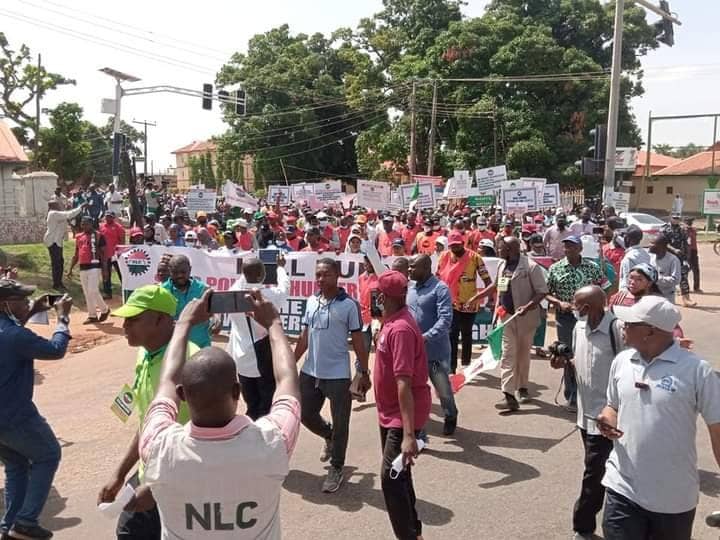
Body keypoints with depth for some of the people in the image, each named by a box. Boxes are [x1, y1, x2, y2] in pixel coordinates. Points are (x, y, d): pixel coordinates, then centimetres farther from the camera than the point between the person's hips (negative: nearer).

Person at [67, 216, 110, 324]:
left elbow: (103, 254, -6)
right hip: (82, 268, 7)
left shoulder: (98, 236, -5)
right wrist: (70, 268, 14)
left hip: (94, 267, -7)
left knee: (93, 291, -11)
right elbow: (76, 255, 19)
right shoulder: (79, 237, 13)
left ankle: (105, 310, 10)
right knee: (87, 293, 8)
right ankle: (92, 316, 16)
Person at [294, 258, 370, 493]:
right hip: (310, 372, 5)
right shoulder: (311, 302, 5)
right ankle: (329, 438, 45)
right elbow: (304, 338, 12)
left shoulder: (349, 305, -11)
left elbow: (358, 342, -7)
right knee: (306, 415, 16)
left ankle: (336, 469, 25)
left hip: (338, 375, -5)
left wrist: (364, 372, -8)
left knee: (340, 423, 6)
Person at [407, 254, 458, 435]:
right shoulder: (410, 288, 7)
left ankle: (450, 417, 36)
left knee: (443, 388, 11)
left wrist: (426, 337, -32)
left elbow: (445, 319, -23)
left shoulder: (440, 289, -14)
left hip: (435, 349, -5)